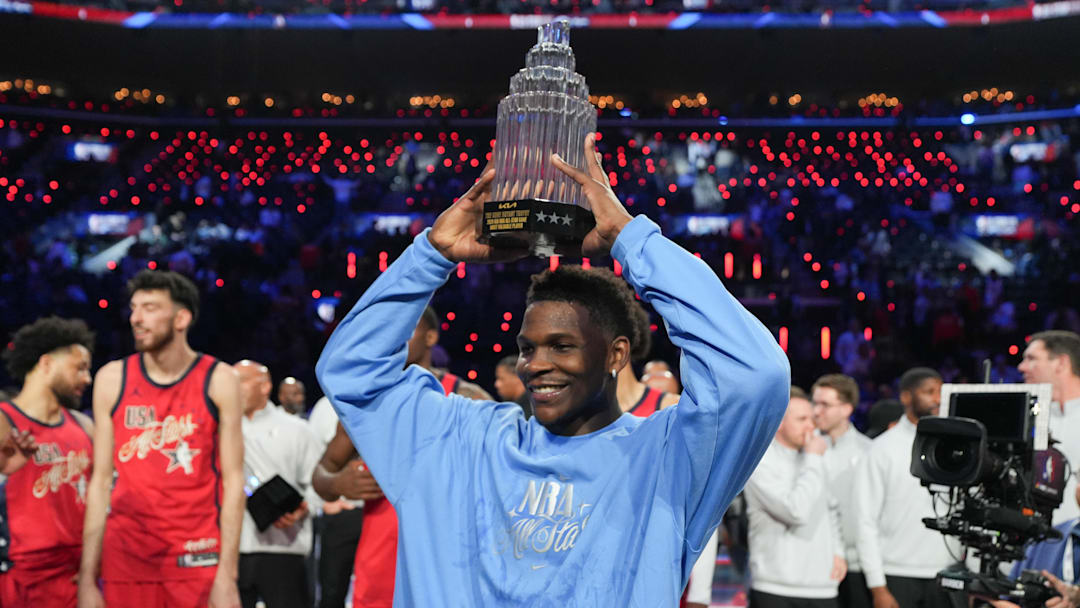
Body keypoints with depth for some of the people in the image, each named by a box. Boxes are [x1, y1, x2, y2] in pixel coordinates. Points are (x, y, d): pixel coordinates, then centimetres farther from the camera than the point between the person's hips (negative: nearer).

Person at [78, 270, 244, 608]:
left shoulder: (218, 381, -1)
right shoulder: (112, 380, 5)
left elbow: (233, 480, -3)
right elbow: (101, 480, 6)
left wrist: (227, 576, -11)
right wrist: (87, 579, 1)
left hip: (198, 555, -2)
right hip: (126, 556, 2)